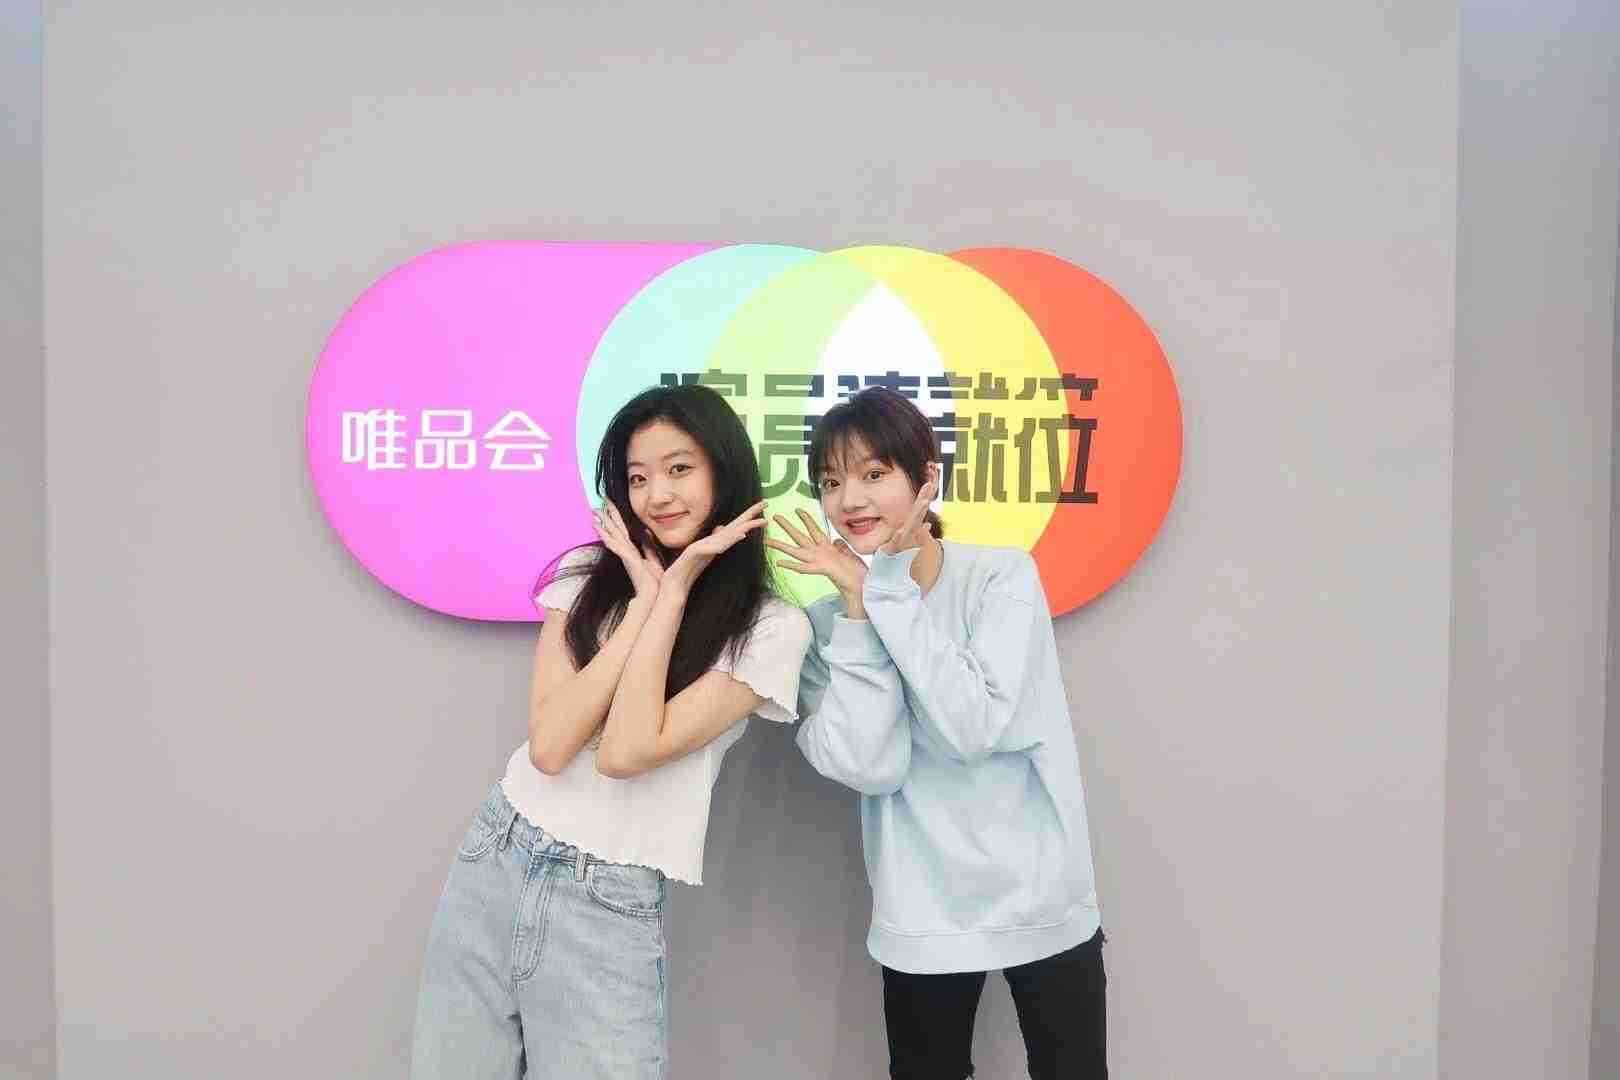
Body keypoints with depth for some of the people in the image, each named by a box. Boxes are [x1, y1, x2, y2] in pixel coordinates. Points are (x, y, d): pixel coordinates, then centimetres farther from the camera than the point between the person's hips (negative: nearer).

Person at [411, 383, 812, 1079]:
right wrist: (646, 599, -12)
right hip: (491, 865, 4)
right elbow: (548, 745, -11)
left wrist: (674, 591, -15)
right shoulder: (588, 573, 2)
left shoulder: (772, 628, -10)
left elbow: (625, 752, -19)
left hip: (609, 909, -3)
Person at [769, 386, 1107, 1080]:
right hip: (923, 920, 1)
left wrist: (887, 593, -21)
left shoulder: (1003, 575, -10)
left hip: (1044, 901, -1)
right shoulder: (828, 621, -5)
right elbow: (870, 766, -18)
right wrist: (859, 605, -19)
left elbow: (976, 727, -23)